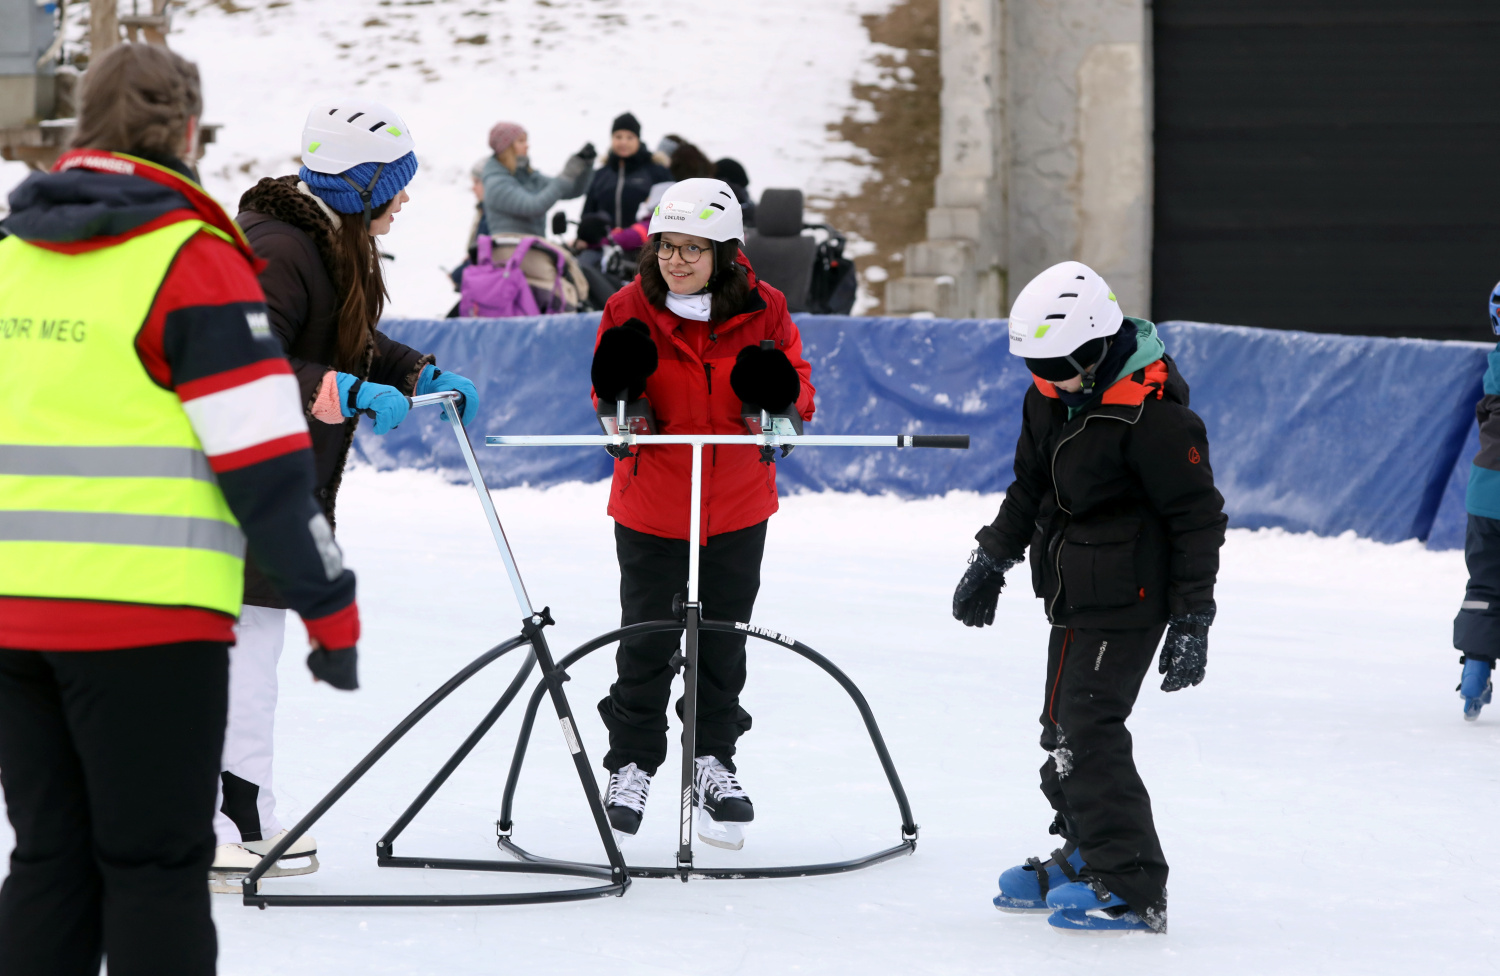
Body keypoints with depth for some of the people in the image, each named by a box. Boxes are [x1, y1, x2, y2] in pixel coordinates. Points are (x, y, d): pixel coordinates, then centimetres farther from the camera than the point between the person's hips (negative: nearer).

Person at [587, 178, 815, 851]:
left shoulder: (762, 311, -8)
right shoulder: (631, 311, -10)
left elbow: (798, 386, 0)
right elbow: (613, 411, -4)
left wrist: (779, 395, -23)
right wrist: (619, 395, -28)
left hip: (737, 506, 1)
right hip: (651, 505, -1)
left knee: (723, 639, 13)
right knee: (646, 641, 6)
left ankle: (713, 758, 30)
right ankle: (631, 762, 23)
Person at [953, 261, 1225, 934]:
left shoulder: (1152, 412, -20)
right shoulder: (1051, 396, 6)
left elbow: (1198, 517, -15)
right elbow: (1030, 486, 22)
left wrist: (1192, 620, -16)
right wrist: (992, 559, 24)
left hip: (1126, 600, -9)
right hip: (1075, 599, 9)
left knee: (1087, 731, -14)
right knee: (1064, 726, 15)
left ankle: (1131, 888, -11)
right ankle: (1085, 859, 30)